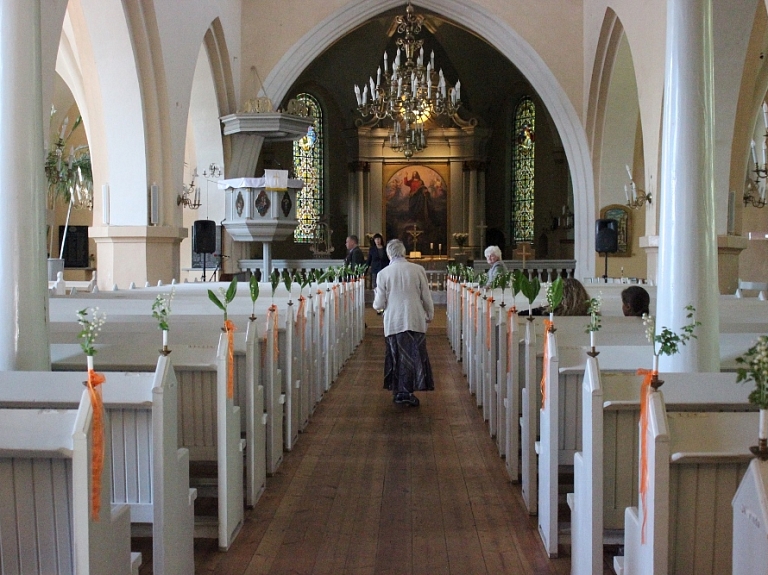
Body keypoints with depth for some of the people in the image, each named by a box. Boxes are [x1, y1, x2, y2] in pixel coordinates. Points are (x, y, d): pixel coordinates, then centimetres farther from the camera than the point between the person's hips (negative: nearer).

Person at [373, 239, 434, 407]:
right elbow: (426, 297, 2)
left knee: (398, 356, 9)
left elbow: (379, 304, -1)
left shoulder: (383, 273, -4)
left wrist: (376, 303, 22)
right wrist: (430, 315, 18)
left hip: (393, 322, 0)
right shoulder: (418, 270, -4)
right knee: (415, 355, 6)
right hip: (416, 321, 0)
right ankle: (406, 392, 4)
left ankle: (399, 392, 12)